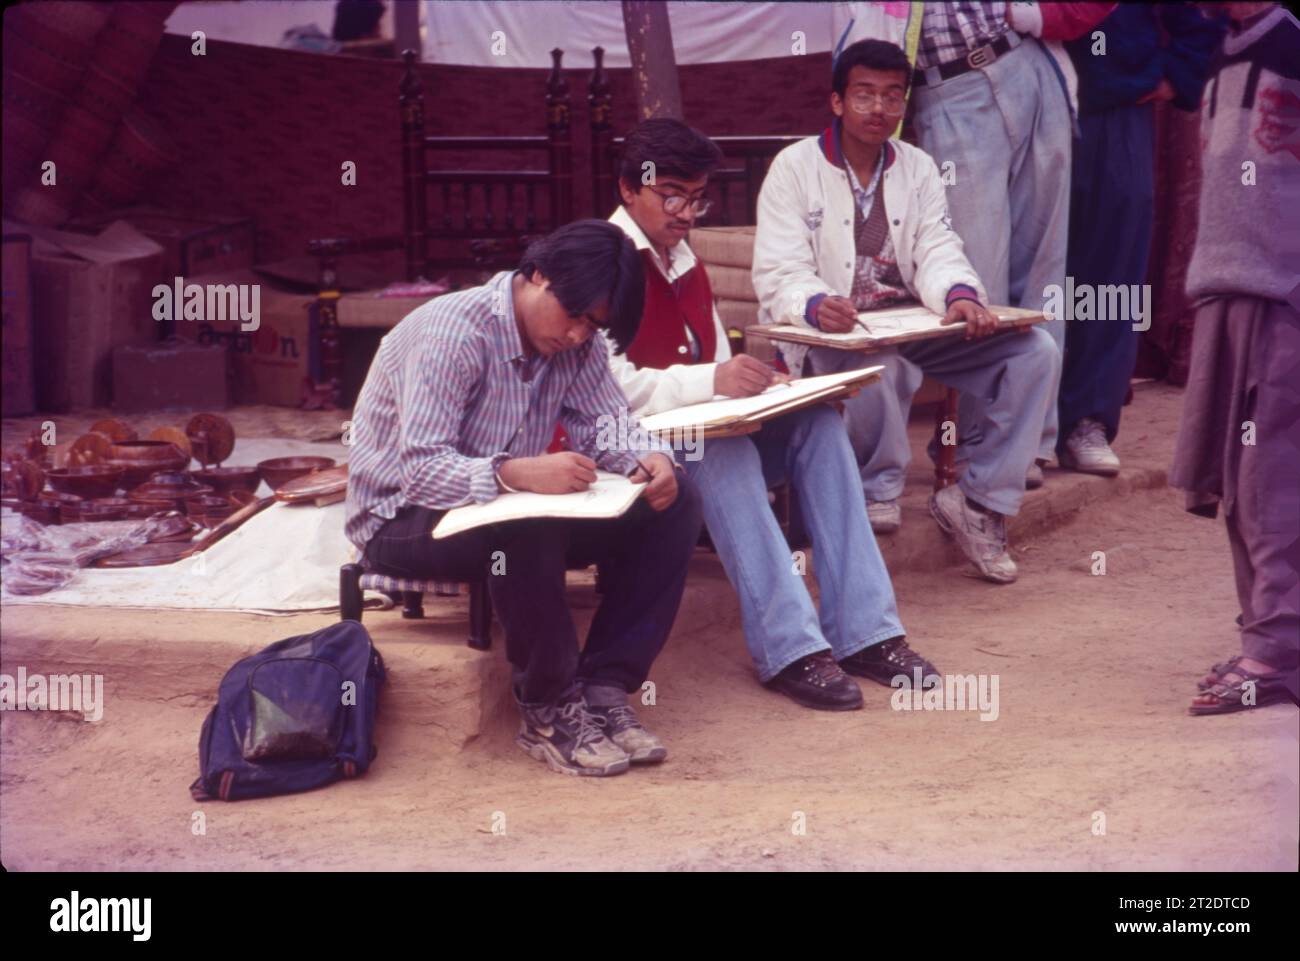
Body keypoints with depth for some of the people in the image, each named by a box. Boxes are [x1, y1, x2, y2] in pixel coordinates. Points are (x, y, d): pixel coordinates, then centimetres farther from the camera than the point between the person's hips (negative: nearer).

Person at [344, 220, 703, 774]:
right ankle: (549, 712, -23)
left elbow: (605, 427, -1)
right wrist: (516, 474, -48)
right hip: (403, 518, -8)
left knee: (672, 505, -10)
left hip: (510, 504, 8)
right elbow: (421, 469, -31)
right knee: (525, 527, -40)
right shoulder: (453, 333, -24)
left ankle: (605, 688, -15)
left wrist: (650, 460, -25)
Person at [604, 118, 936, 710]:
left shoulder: (684, 262, 21)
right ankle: (789, 649, -37)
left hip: (701, 431, 8)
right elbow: (606, 386, -20)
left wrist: (756, 384, -4)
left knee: (817, 423, -14)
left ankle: (863, 632, -21)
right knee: (722, 451, -36)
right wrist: (712, 380, -30)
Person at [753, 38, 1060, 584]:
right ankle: (876, 495, -14)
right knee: (878, 367, -41)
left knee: (1035, 352, -14)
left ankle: (980, 501, -7)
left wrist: (959, 295, -25)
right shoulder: (795, 167, -2)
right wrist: (817, 305, -35)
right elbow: (778, 275, -11)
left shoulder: (918, 168, 13)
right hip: (829, 335, -5)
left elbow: (938, 252, 0)